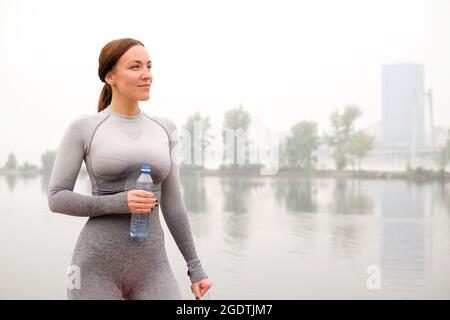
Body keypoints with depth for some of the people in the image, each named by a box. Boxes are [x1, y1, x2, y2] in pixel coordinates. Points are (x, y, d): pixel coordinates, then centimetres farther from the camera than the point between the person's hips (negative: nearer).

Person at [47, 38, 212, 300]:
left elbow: (172, 202, 11)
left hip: (148, 267, 4)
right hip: (97, 266, -3)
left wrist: (195, 267, 8)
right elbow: (57, 199, -2)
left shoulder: (164, 129, 9)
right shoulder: (82, 128, -2)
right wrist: (118, 203, -18)